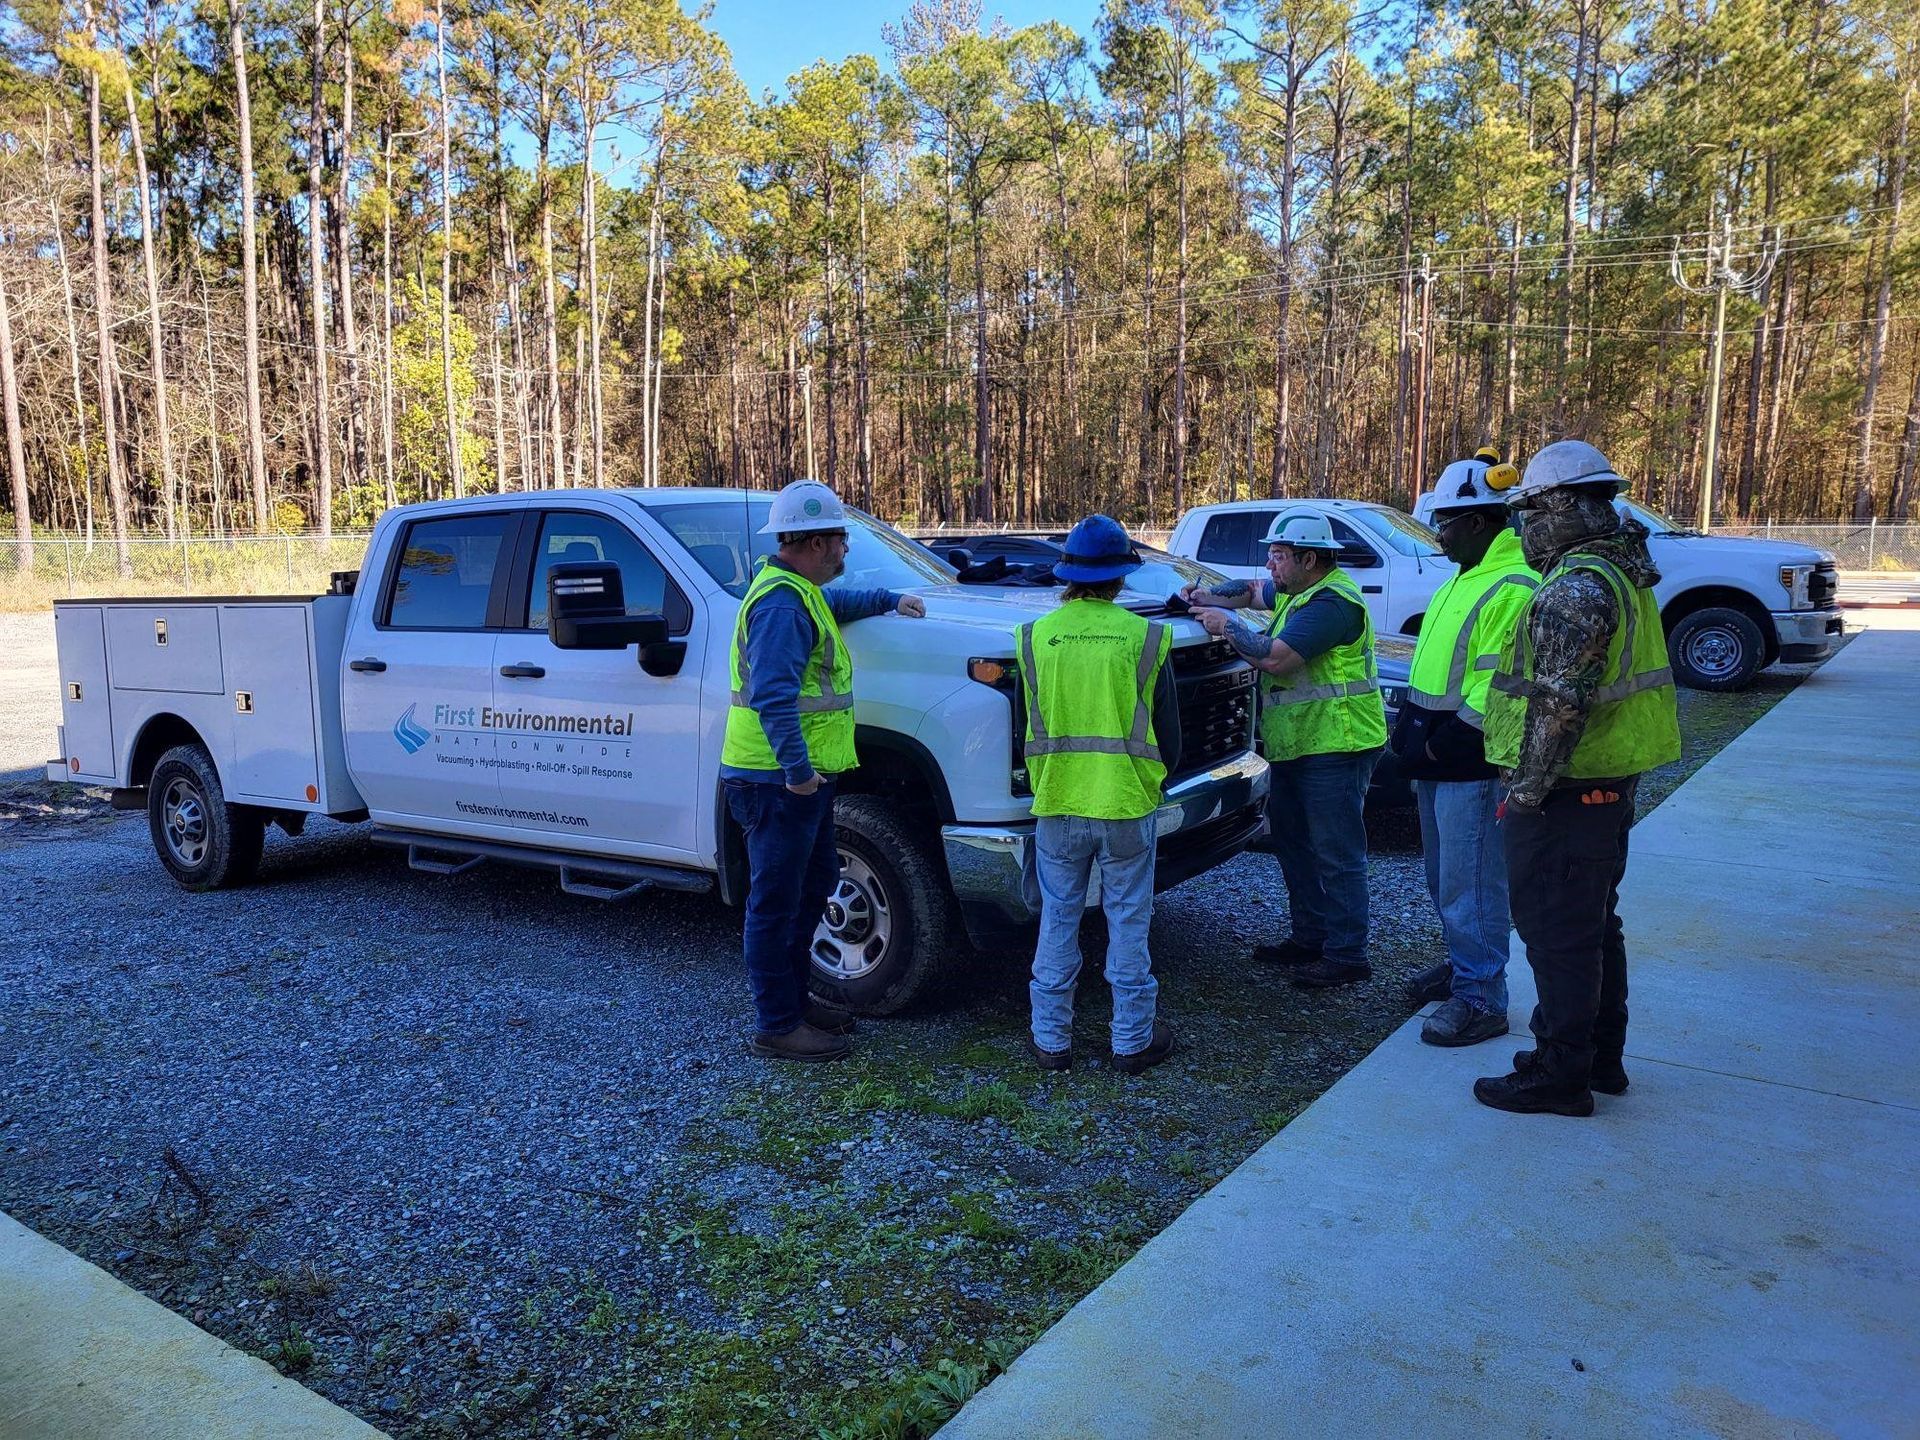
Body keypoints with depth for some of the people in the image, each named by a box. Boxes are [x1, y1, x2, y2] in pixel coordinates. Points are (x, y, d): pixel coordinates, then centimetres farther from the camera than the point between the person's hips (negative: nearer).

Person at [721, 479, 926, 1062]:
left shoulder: (801, 591, 16)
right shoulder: (781, 603, -19)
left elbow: (837, 604, 43)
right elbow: (772, 695, -29)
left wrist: (890, 600, 43)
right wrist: (795, 767, -31)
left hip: (803, 776, 11)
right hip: (778, 779, -11)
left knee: (815, 884, 20)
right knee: (776, 902, -2)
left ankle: (793, 997, 33)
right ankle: (776, 1027, 8)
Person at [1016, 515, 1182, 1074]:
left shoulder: (1035, 637, -2)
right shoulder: (1144, 638, -6)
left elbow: (1028, 729, 9)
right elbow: (1169, 734, 2)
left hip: (1057, 805, 2)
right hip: (1128, 805, -1)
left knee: (1057, 924, 12)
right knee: (1128, 925, 10)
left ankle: (1051, 1040, 20)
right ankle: (1133, 1040, 20)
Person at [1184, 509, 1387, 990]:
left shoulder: (1331, 602, -19)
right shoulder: (1300, 590, 15)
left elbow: (1274, 658, -26)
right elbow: (1253, 591, 31)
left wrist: (1228, 624, -12)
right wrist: (1208, 596, 11)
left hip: (1334, 748, -11)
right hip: (1295, 747, 11)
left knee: (1336, 856, -5)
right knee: (1294, 845, 18)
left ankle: (1347, 956, 3)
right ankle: (1309, 938, 30)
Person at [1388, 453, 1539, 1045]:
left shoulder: (1512, 589, -18)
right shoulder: (1465, 580, 16)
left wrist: (1447, 740, -20)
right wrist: (1412, 736, 16)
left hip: (1473, 767, -10)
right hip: (1437, 761, 10)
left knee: (1469, 884, -3)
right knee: (1444, 876, 20)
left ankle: (1481, 999, 7)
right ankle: (1462, 964, 36)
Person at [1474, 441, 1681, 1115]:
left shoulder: (1578, 587, -20)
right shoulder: (1620, 573, 13)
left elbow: (1562, 702, -26)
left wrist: (1528, 788, -19)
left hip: (1567, 793, -10)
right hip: (1609, 782, 11)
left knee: (1557, 933, -1)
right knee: (1595, 926, 19)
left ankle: (1560, 1074, 10)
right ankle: (1601, 1057, 32)